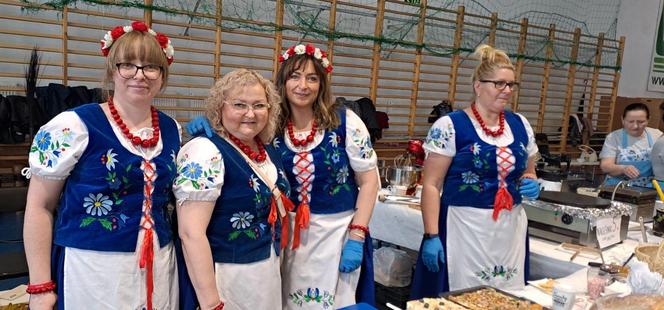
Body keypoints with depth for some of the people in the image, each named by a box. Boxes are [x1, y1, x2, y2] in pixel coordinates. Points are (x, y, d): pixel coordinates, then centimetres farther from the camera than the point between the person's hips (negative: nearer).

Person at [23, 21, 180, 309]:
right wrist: (40, 286, -8)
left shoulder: (172, 129, 4)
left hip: (159, 265, 5)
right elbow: (39, 207, -6)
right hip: (92, 267, -4)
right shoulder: (74, 126, -10)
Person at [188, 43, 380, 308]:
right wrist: (207, 126, -14)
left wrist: (356, 236, -11)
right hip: (287, 233, 2)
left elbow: (369, 180, -6)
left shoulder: (345, 122, -10)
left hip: (337, 231, -2)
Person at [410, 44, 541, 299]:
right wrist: (431, 235, -15)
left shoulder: (520, 125, 8)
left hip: (511, 230, 6)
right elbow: (431, 185, -10)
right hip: (465, 229, -5)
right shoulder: (450, 126, -9)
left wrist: (530, 184, -1)